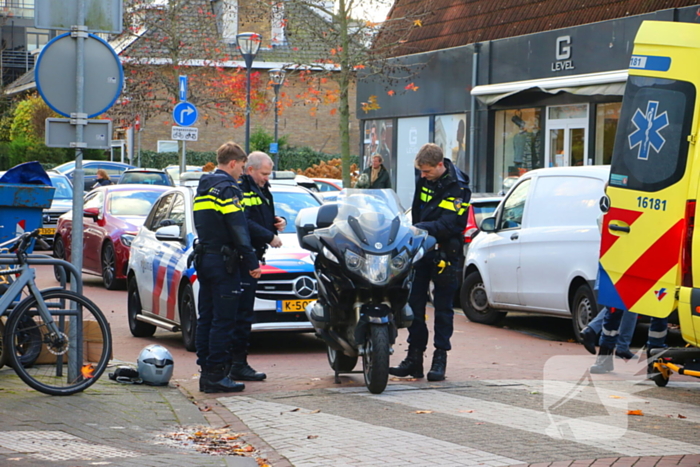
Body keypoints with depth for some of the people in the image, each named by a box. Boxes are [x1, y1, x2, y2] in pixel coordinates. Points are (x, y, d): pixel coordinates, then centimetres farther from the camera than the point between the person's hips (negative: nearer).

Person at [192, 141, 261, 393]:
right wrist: (252, 263, -15)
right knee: (223, 320, -7)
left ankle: (206, 372, 13)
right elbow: (239, 231, -18)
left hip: (203, 257, 10)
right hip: (222, 261, -10)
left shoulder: (203, 188, 17)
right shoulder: (227, 189, -13)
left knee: (206, 318, 11)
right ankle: (215, 375, -8)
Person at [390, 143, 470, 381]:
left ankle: (440, 357, 6)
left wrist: (423, 228, -34)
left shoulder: (458, 188, -12)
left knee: (443, 307, 1)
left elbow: (449, 224, -23)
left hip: (444, 254, -6)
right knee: (414, 304, 4)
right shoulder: (424, 180, 8)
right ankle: (414, 357, 9)